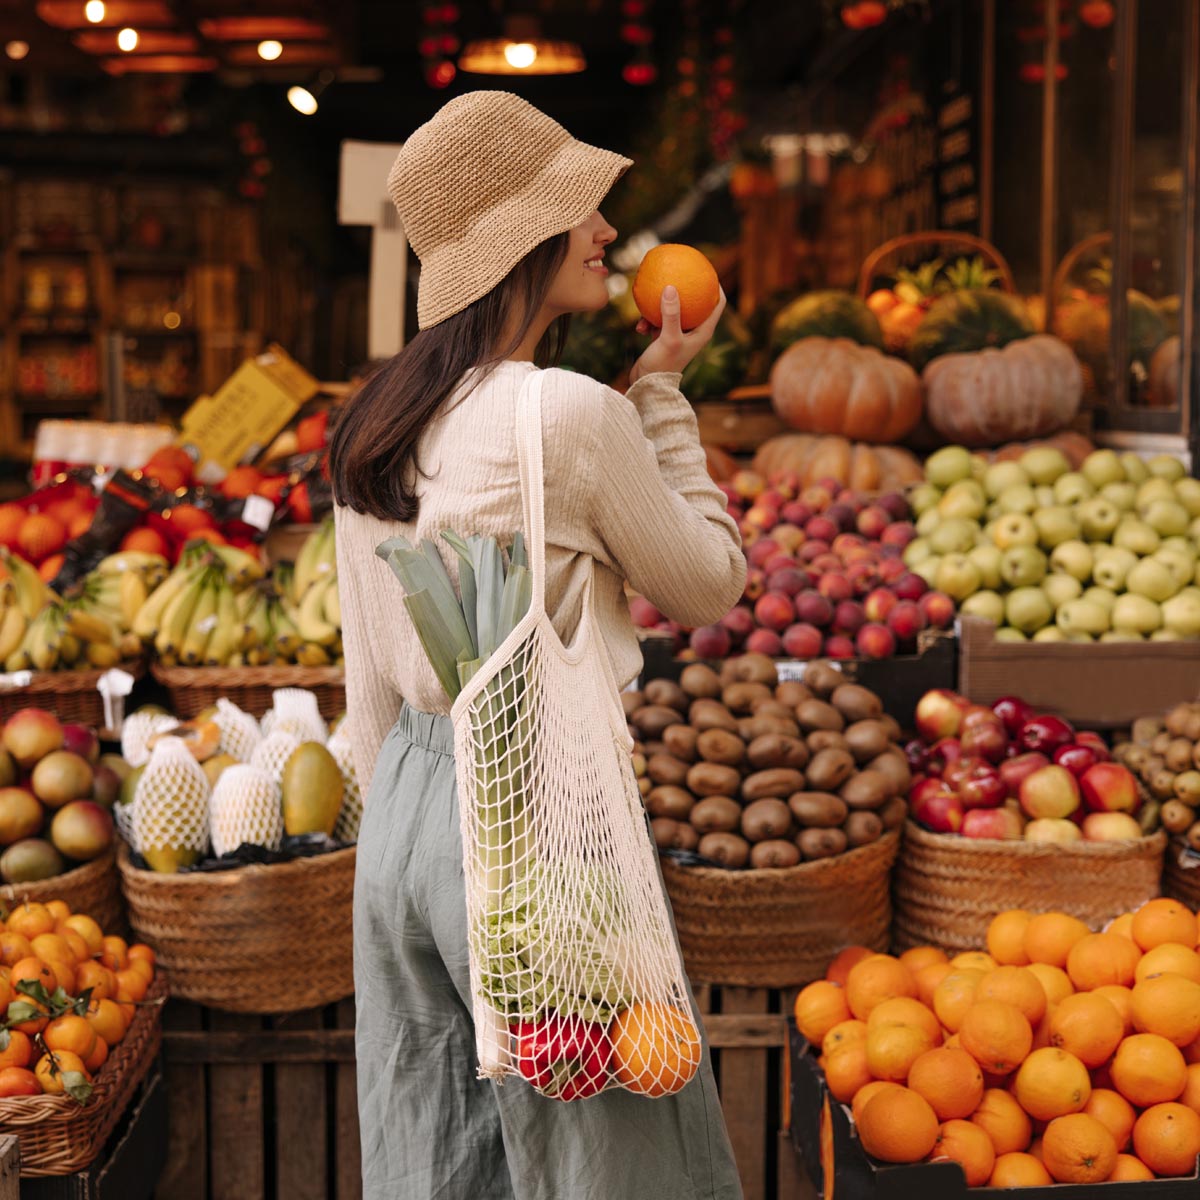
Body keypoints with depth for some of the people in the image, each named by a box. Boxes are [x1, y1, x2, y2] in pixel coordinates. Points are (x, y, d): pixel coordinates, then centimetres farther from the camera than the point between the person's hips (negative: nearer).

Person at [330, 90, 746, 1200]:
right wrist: (664, 390, 4)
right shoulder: (574, 413, -16)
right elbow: (710, 585, -1)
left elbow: (369, 688, 12)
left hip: (405, 810, 8)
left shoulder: (374, 424, 7)